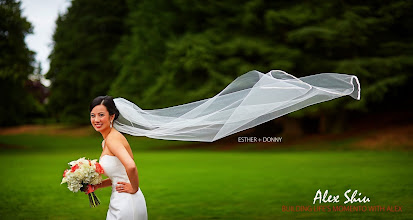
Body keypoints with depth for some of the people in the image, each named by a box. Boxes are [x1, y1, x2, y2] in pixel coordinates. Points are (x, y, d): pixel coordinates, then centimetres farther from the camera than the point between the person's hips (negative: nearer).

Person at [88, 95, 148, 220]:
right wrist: (96, 185, 7)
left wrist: (134, 188, -18)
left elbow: (131, 166, -33)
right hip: (118, 203, 9)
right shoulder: (105, 142, 12)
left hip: (126, 204, -9)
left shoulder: (112, 138, -17)